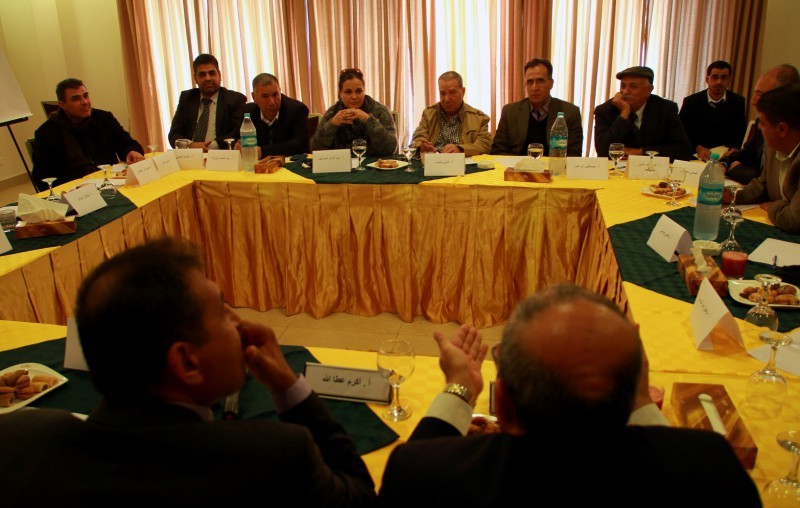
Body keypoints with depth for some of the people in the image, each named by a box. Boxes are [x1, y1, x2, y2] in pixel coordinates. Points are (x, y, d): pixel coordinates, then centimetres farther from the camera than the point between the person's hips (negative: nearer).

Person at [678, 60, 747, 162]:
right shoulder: (691, 102, 1)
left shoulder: (738, 102, 7)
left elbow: (741, 133, 5)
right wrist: (698, 148, -19)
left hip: (725, 155, 1)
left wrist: (734, 149, -17)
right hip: (696, 156, -1)